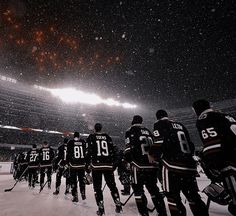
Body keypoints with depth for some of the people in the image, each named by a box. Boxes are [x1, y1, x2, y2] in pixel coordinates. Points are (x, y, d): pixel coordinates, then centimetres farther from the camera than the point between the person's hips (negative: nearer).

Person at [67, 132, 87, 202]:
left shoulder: (70, 142, -4)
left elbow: (68, 154, -5)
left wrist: (68, 162, 4)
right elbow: (86, 152, 6)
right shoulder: (83, 142, 1)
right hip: (82, 165, 2)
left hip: (73, 165, -2)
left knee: (73, 181, 8)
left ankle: (75, 196, 11)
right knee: (81, 180, 17)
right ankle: (83, 194, 24)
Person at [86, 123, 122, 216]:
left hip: (96, 165, -2)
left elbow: (89, 152, -6)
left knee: (97, 187, 10)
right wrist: (113, 163, 16)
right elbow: (113, 150, 7)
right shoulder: (107, 137, 9)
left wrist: (87, 165, 0)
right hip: (108, 165, 3)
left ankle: (101, 208, 8)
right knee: (112, 185, 14)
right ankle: (118, 205, 15)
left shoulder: (91, 137, 1)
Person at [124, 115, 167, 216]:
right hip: (152, 165, 6)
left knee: (138, 189, 7)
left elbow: (129, 149, -11)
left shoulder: (130, 131, -3)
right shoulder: (148, 131, 15)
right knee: (153, 189, 18)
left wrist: (127, 160, 4)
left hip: (139, 166, -6)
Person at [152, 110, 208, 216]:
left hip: (173, 167, -6)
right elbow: (191, 145, 21)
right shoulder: (180, 125, 18)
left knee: (173, 198, 5)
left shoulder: (159, 125, 1)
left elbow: (159, 145, -12)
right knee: (193, 196, 17)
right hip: (190, 166, 7)